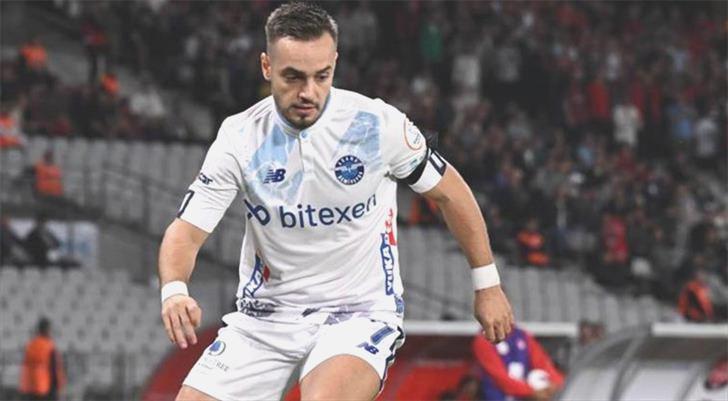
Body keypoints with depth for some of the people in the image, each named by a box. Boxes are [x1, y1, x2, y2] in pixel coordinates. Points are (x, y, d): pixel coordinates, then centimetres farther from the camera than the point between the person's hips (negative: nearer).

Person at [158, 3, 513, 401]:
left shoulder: (377, 124, -13)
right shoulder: (240, 138, -9)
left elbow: (448, 191, 2)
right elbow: (186, 230, -10)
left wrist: (487, 284, 6)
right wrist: (174, 291, -31)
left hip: (359, 311, -3)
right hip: (265, 317, 4)